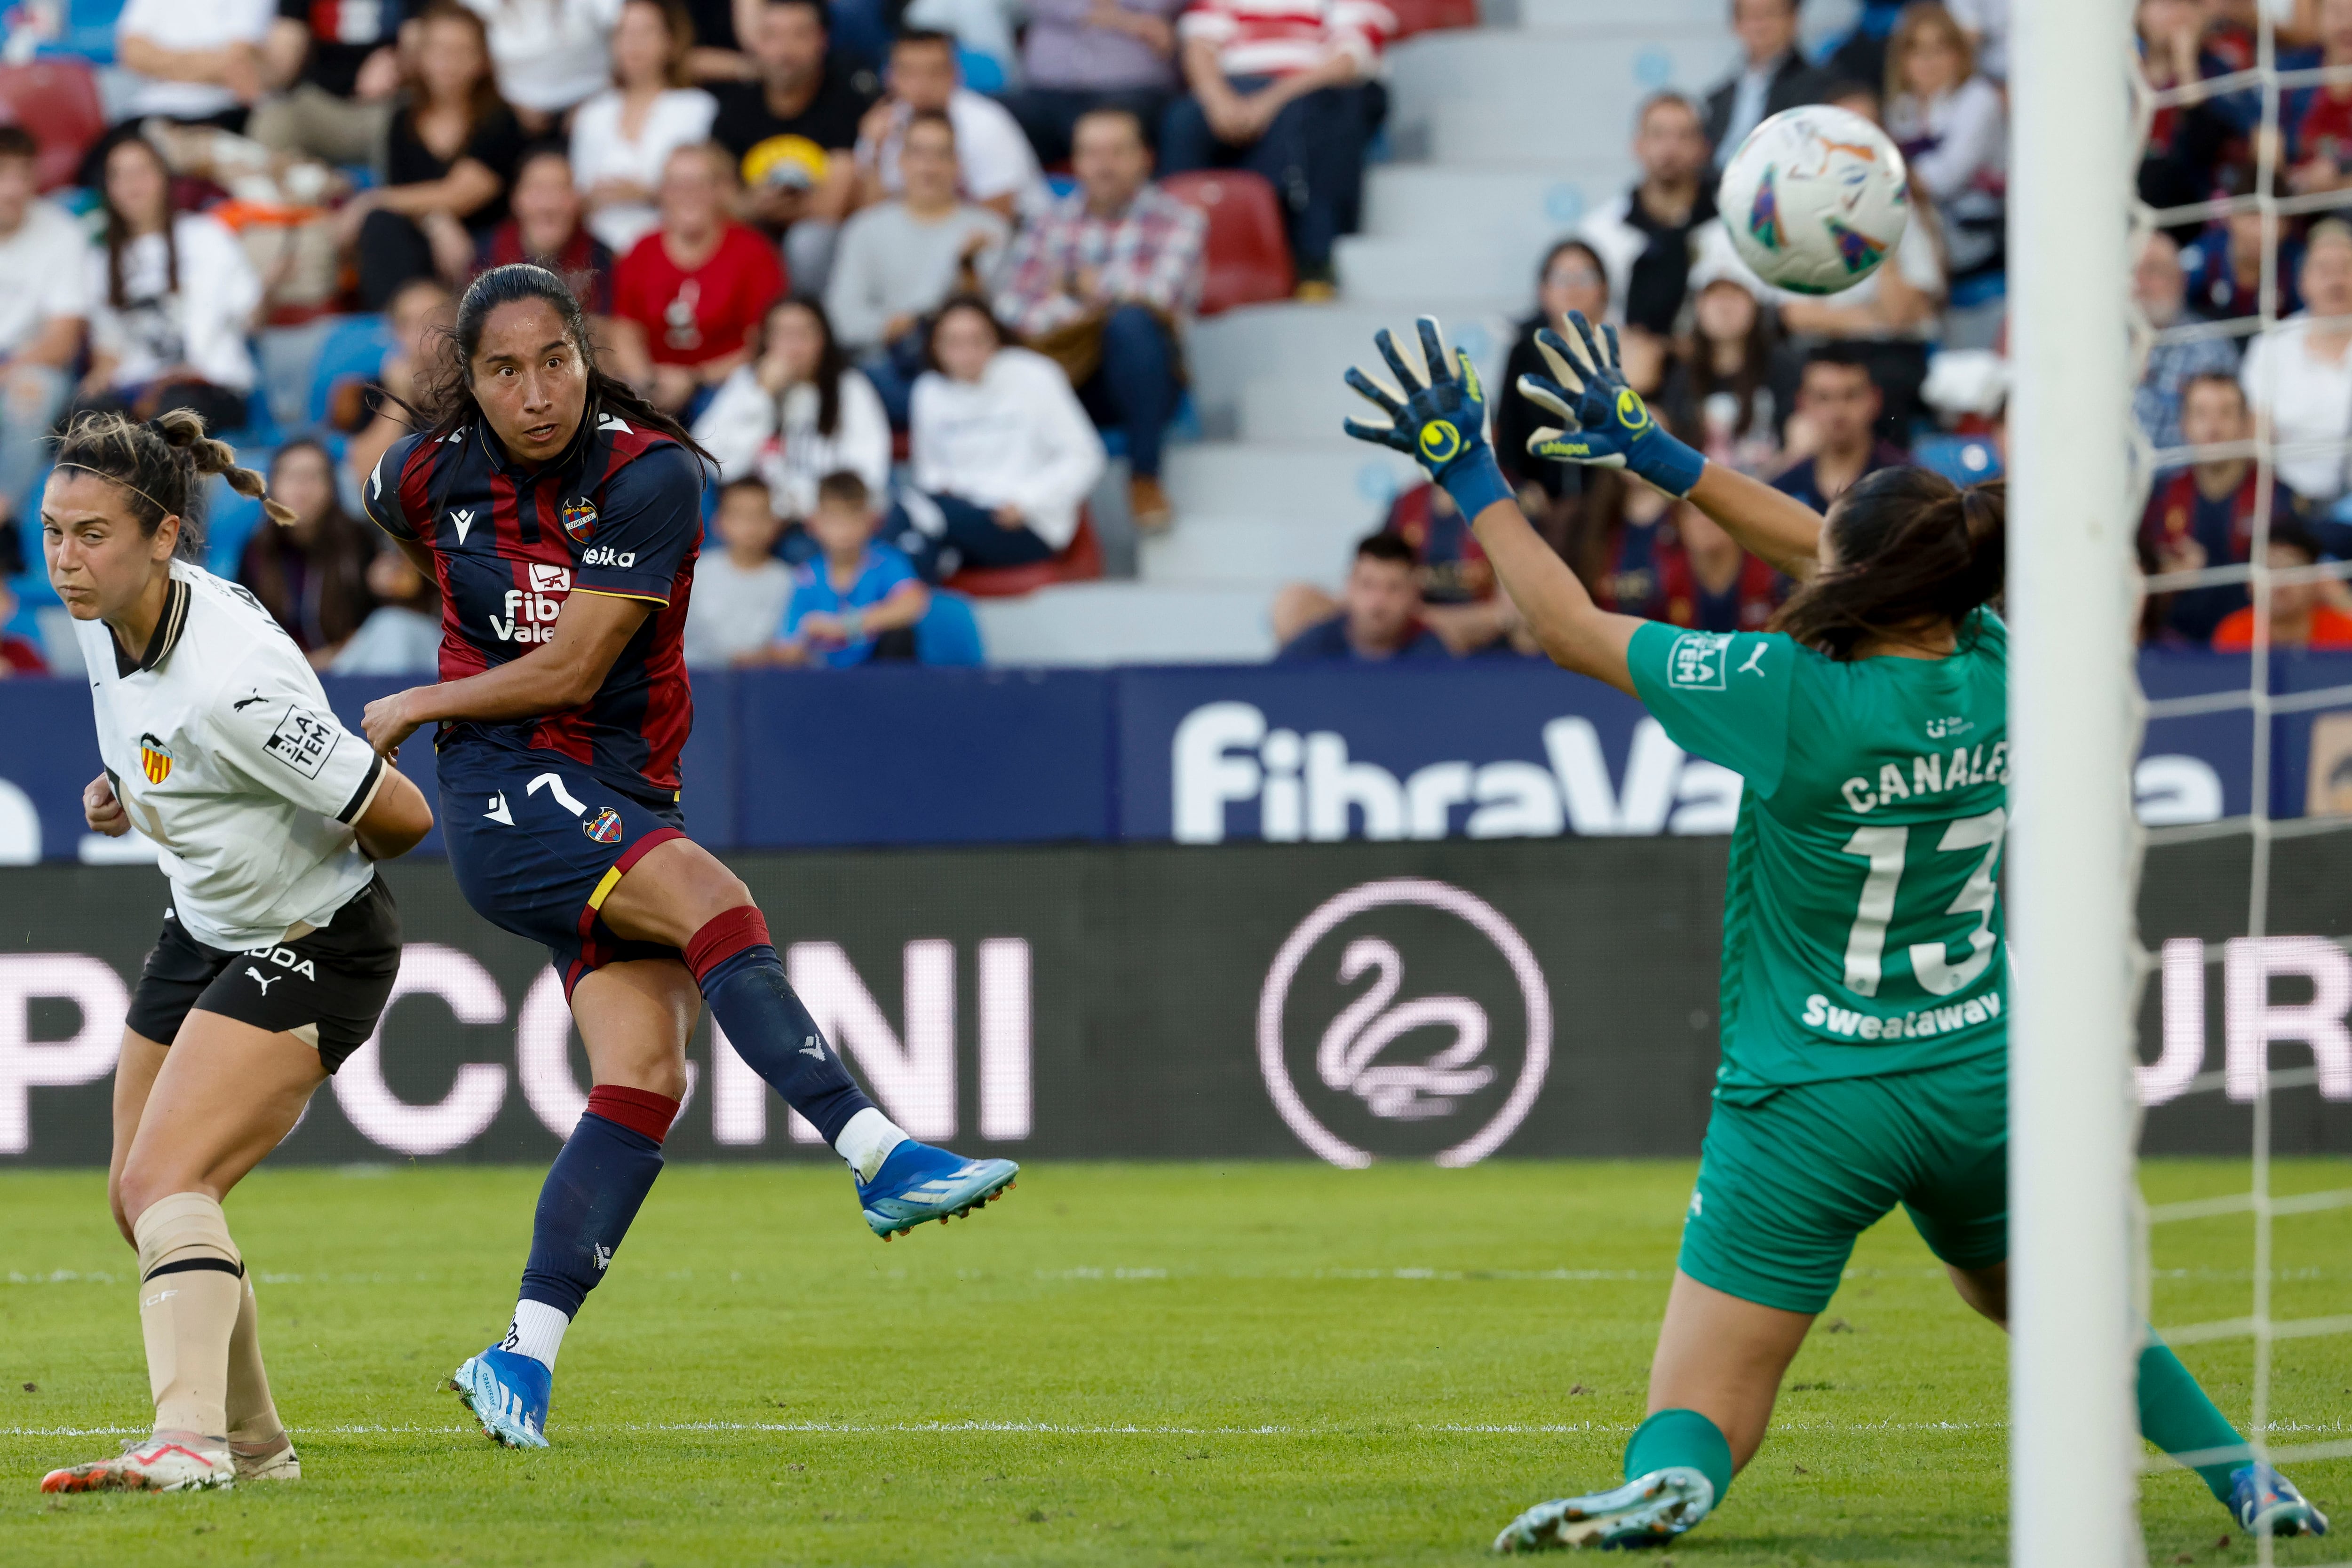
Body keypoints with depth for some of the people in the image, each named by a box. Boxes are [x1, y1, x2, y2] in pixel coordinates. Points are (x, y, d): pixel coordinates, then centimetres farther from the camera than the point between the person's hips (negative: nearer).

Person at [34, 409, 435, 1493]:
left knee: (166, 1178, -26)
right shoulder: (102, 614, -7)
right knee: (135, 1199, 15)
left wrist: (317, 874, -5)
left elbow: (402, 816, -25)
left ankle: (189, 1442, -39)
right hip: (205, 935, 10)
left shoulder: (229, 683, -33)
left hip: (312, 950, -10)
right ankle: (252, 1443, 30)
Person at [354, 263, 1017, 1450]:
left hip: (628, 805, 2)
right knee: (715, 901, -28)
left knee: (645, 1076, -14)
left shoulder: (648, 476, -10)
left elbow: (570, 672, -11)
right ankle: (879, 1161, -37)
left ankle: (523, 1358, -10)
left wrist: (416, 708, -1)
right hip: (507, 790, -2)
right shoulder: (429, 477, 0)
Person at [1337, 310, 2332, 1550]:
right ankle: (2249, 1482, 24)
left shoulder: (1795, 699, -21)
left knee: (1702, 1406, -2)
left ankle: (1665, 1487, -32)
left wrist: (1466, 476, 0)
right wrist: (1657, 454, 11)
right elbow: (1820, 558, 9)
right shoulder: (1993, 670, -7)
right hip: (1981, 1078, 5)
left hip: (1811, 1108, -5)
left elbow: (1567, 627, -11)